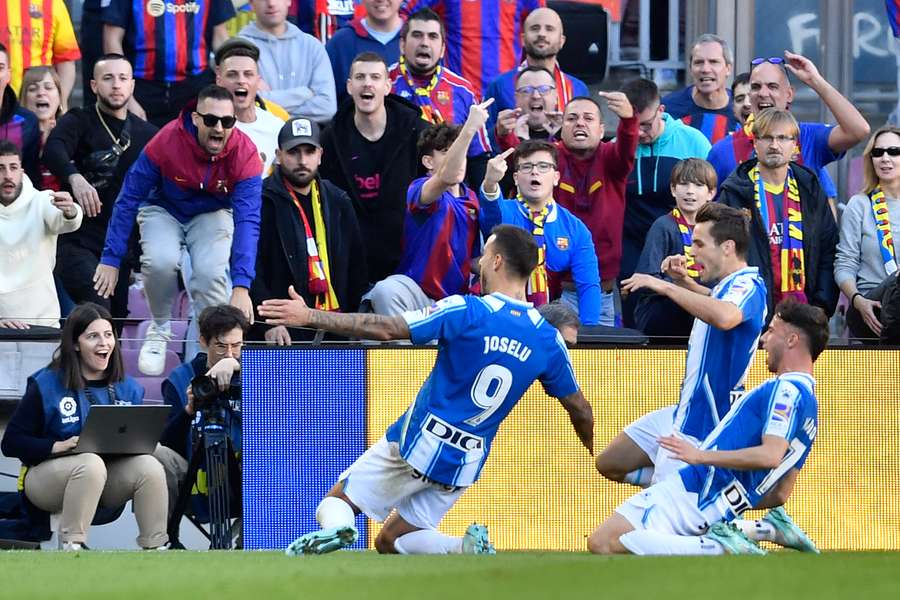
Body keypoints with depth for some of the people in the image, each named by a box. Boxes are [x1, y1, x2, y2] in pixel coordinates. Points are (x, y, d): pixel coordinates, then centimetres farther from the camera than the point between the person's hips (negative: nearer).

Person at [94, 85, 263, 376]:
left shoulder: (244, 153, -27)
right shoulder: (166, 141, -28)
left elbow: (248, 220, -31)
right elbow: (128, 200, -17)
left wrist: (241, 287, -41)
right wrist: (111, 259, -18)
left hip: (211, 213, 0)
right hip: (164, 210, 0)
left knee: (211, 270, -29)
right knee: (161, 261, -30)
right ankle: (158, 331, -2)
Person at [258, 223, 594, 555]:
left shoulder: (466, 312, -15)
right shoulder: (549, 340, -1)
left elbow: (385, 330, -16)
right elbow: (580, 410, 9)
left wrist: (310, 316, -10)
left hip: (418, 441, -5)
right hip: (465, 464, 5)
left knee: (336, 503, 10)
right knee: (391, 541, 19)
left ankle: (335, 529, -27)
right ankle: (466, 550, -10)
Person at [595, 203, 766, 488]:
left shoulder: (749, 285, -20)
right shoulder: (729, 284, 10)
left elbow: (725, 316, -45)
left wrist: (667, 286, -37)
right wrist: (684, 281, 16)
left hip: (700, 426, -11)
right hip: (683, 412, 11)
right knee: (609, 464, 15)